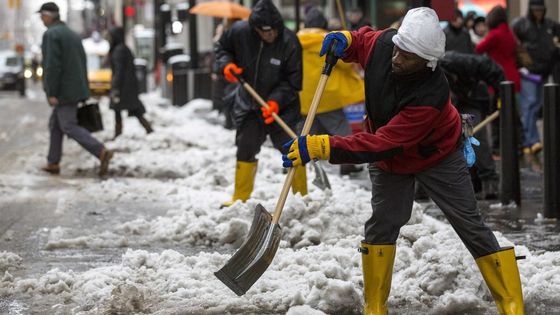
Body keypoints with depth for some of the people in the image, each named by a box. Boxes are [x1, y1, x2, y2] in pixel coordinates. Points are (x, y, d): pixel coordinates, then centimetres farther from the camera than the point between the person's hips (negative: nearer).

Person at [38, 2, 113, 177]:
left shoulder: (51, 35, -13)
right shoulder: (72, 34, 15)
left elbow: (52, 65, -21)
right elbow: (82, 63, 17)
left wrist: (51, 93, -20)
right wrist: (83, 91, 19)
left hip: (63, 91, -9)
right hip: (76, 89, 9)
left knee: (69, 126, -9)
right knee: (55, 124, 16)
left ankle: (101, 151, -21)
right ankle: (53, 163, 17)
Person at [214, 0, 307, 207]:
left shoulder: (289, 42, -22)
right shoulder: (239, 32, -15)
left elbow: (293, 81, -17)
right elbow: (221, 48, 6)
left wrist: (276, 101, -29)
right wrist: (226, 65, -14)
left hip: (281, 106, -3)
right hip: (248, 104, 3)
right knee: (245, 150, 11)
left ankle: (301, 196, 8)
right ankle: (240, 198, 24)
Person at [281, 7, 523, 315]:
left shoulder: (432, 95, -43)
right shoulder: (383, 43, -27)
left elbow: (381, 144, -45)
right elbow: (364, 39, 2)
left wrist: (322, 147, -49)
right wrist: (345, 40, -22)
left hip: (436, 157, -5)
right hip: (389, 161, 5)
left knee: (470, 225, -1)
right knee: (382, 223, -4)